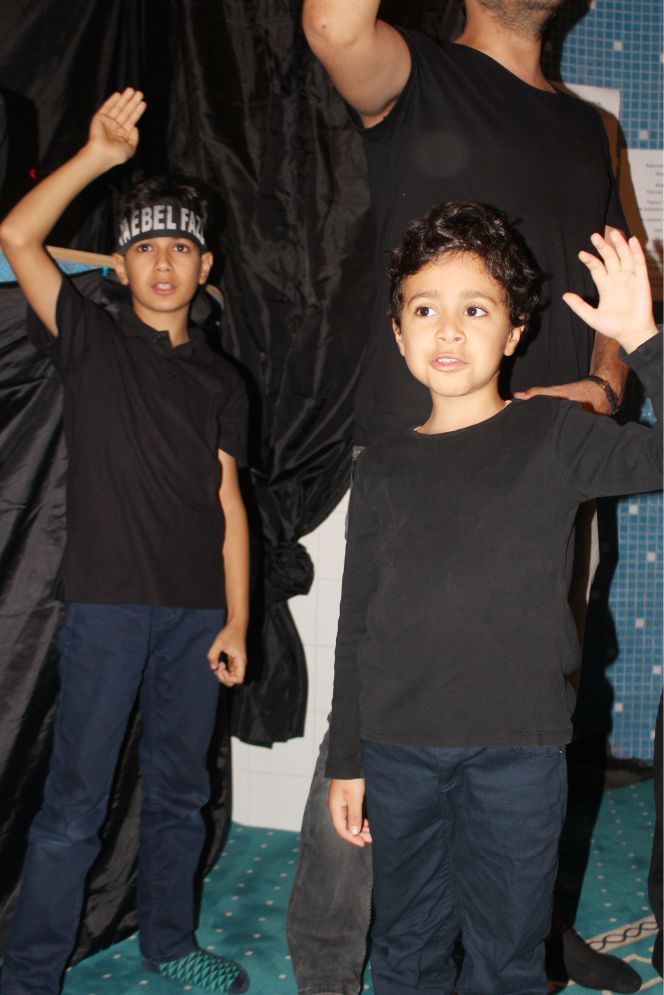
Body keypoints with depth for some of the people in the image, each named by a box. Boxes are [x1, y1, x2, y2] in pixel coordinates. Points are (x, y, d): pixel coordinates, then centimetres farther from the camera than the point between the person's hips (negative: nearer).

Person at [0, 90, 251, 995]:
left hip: (196, 611, 4)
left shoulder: (219, 380, 13)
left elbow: (228, 502, 9)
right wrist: (97, 156, -17)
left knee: (180, 794, 14)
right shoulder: (91, 342, 5)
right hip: (108, 604, -3)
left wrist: (237, 620, 3)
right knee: (75, 804, 0)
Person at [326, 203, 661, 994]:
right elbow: (356, 623, 8)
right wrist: (346, 758, 9)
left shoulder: (554, 437, -1)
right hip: (400, 750, 2)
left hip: (518, 750, -2)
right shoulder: (383, 467, 5)